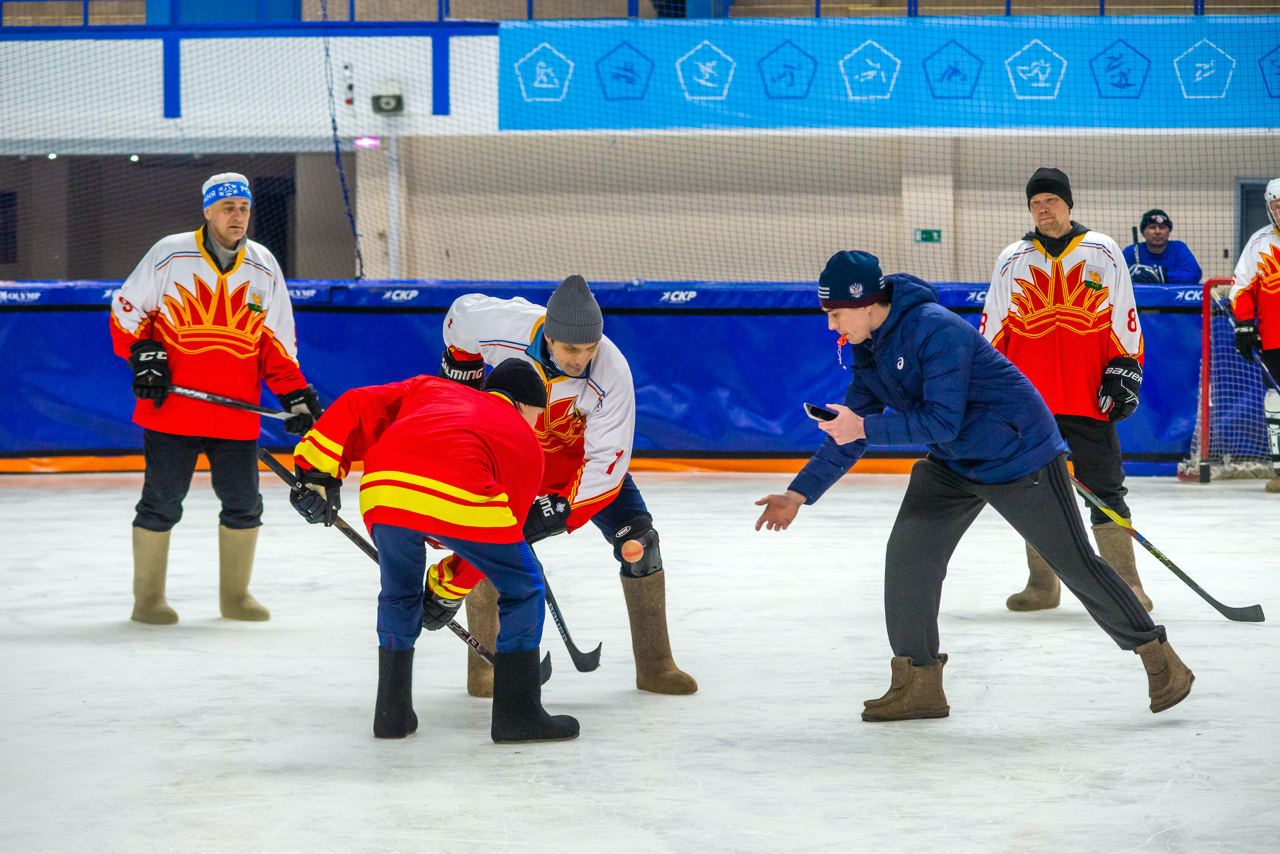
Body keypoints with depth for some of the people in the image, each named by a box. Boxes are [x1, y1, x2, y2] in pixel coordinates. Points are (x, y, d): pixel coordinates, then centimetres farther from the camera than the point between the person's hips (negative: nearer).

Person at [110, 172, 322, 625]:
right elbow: (127, 308, 4)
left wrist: (295, 393, 1)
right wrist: (143, 354, -9)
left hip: (236, 414, 3)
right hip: (171, 407, -3)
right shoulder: (170, 254, -4)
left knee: (244, 504, 6)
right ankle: (147, 598, 14)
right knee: (161, 503, 1)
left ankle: (235, 595, 22)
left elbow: (276, 343, 10)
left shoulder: (264, 267, 7)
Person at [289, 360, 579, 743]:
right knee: (523, 590, 19)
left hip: (383, 490, 3)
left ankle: (392, 711, 32)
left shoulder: (430, 390, 38)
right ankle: (517, 714, 17)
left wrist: (319, 473, 18)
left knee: (399, 594, 30)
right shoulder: (526, 443, 31)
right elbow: (497, 541, 31)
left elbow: (357, 407, 23)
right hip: (460, 496, -3)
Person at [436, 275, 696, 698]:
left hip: (582, 448, 0)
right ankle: (484, 664, 0)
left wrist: (561, 509, -40)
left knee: (636, 539, -7)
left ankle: (655, 666, 5)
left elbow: (607, 463, -31)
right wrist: (460, 372, -2)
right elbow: (462, 312, -9)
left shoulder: (612, 374, -35)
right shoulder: (505, 326, -34)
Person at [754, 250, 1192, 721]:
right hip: (954, 462, 8)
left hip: (1020, 456, -8)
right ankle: (918, 685, 5)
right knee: (908, 554, -4)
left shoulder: (936, 330, -28)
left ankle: (1156, 655, 14)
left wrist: (865, 428, -32)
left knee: (1076, 563, -1)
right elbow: (853, 427, 4)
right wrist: (800, 493, -2)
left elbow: (941, 421, -31)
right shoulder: (869, 348, -1)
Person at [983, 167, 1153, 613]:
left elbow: (1124, 318, 6)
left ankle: (1126, 583, 2)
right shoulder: (1011, 260, 7)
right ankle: (1042, 585, 14)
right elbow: (992, 330, 12)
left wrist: (1125, 369, -1)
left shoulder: (1103, 253, 3)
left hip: (1088, 400, -2)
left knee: (1105, 490, -3)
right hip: (1030, 402, 2)